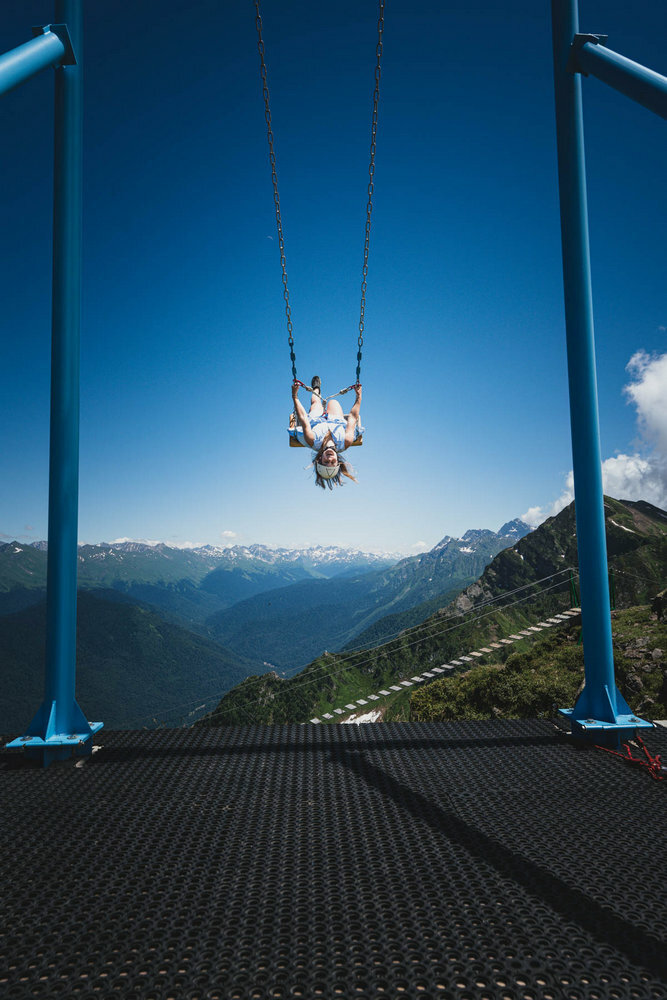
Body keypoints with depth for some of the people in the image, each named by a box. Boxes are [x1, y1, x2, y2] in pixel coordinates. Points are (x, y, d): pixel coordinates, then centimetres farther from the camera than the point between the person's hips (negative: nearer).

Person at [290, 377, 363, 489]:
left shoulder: (314, 442, -54)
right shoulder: (344, 443, -51)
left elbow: (303, 418, -45)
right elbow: (353, 418, -40)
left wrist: (295, 396, -38)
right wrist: (358, 396, -29)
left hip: (316, 422, 0)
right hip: (338, 423, 1)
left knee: (316, 402, 29)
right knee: (333, 402, 27)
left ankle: (316, 390, 66)